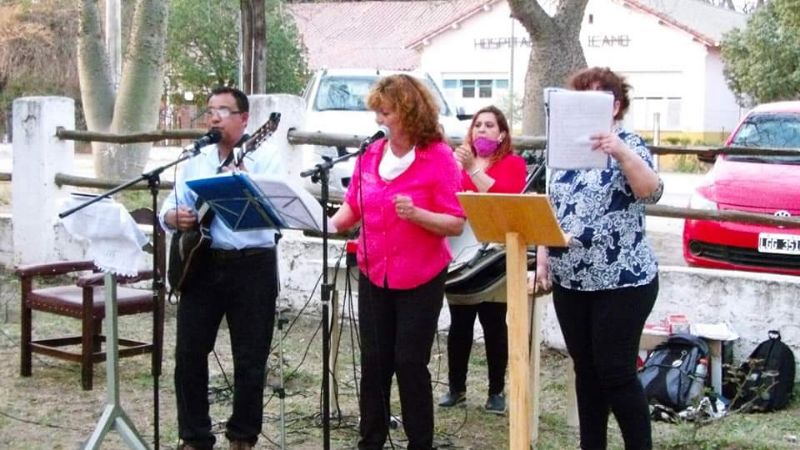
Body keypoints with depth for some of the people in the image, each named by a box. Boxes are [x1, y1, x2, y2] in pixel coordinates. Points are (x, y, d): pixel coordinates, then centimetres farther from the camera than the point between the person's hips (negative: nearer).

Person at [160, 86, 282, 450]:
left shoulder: (264, 160, -2)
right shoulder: (196, 161, 12)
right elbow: (168, 209, 11)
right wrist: (176, 218, -11)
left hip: (252, 266, -4)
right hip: (201, 263, 4)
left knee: (250, 359, 3)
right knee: (189, 353, 4)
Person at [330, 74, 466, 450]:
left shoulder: (440, 157, -12)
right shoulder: (370, 154, 3)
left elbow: (456, 224, -14)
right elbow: (352, 208, 9)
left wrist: (416, 214, -29)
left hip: (420, 278, -4)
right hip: (374, 275, 5)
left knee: (410, 362, -1)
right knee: (373, 360, 9)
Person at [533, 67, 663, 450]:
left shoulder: (629, 146, -6)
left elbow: (651, 192, -25)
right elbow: (549, 211, 17)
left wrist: (619, 152, -39)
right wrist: (543, 260, 8)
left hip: (622, 282, -6)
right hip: (570, 282, 6)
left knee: (616, 373, -4)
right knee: (585, 370, 12)